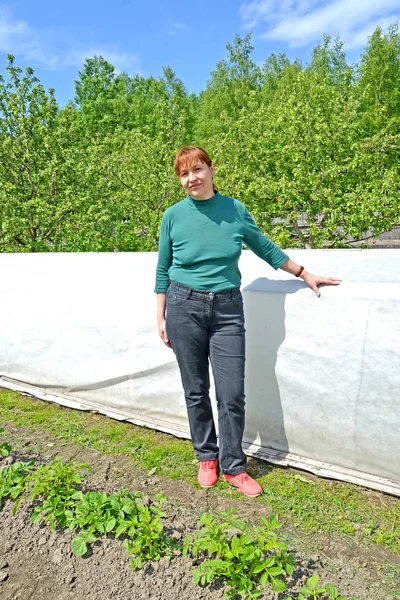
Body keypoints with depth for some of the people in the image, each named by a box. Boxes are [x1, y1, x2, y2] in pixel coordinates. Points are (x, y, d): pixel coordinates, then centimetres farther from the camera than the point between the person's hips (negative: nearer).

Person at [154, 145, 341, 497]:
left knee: (232, 394, 0)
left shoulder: (235, 210, 2)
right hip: (184, 307, 0)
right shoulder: (174, 216, 0)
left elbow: (265, 248, 14)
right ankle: (206, 458, 30)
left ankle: (233, 467, 21)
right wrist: (161, 317, 5)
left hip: (227, 309, 0)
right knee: (196, 391, 9)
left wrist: (306, 275, 17)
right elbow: (163, 270, 7)